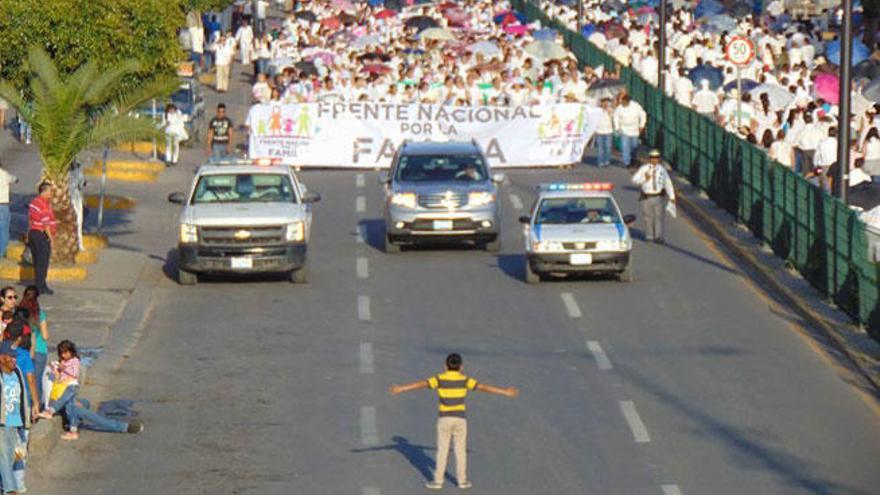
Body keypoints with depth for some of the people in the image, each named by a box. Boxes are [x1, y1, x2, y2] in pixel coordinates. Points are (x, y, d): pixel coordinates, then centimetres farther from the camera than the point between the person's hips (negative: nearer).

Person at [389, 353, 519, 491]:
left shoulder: (440, 379, -5)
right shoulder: (464, 380, -3)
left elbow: (421, 384, -6)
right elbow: (483, 387, -3)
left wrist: (401, 389, -2)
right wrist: (505, 392, 2)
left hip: (444, 419, -1)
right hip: (460, 419, 1)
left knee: (442, 450, 6)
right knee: (461, 450, 9)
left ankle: (438, 481, 6)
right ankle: (462, 480, 13)